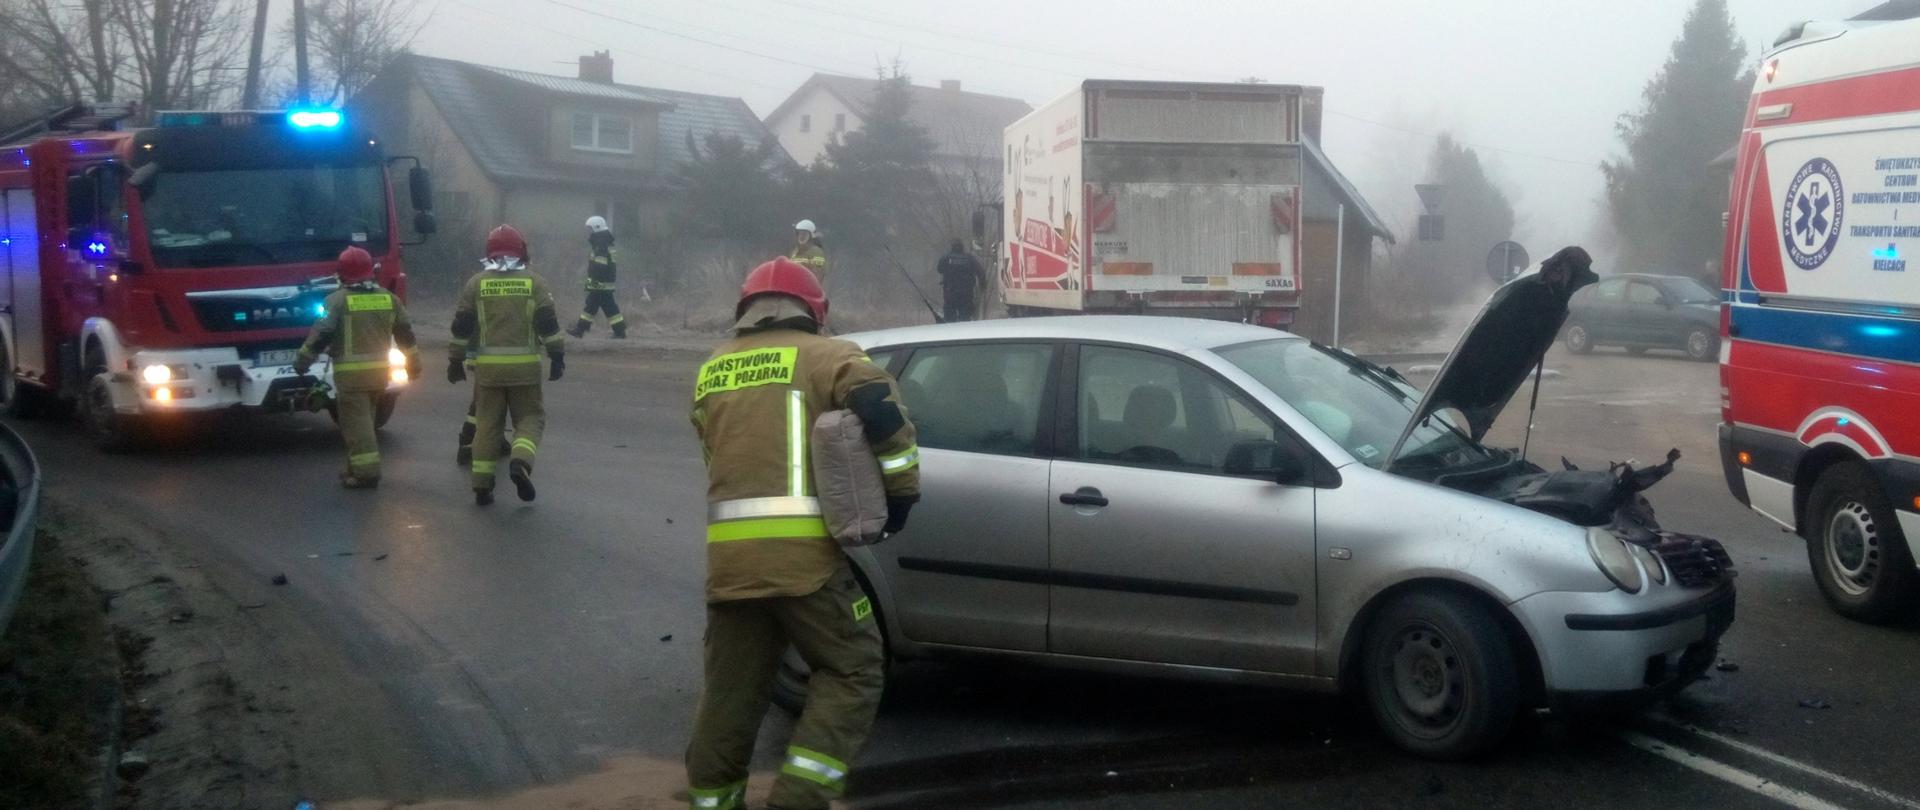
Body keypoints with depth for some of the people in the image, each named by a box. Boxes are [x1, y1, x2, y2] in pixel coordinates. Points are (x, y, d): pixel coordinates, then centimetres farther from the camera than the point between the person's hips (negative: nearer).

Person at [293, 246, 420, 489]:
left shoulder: (338, 300, -9)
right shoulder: (388, 299, 6)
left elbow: (321, 333, -11)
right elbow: (405, 333, 11)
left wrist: (302, 361, -1)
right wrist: (413, 363, 20)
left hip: (351, 372, -6)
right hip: (380, 371, 6)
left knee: (356, 423, -2)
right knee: (364, 420, 18)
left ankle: (366, 472, -6)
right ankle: (358, 468, 23)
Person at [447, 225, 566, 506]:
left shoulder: (476, 284, 4)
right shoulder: (534, 283, 1)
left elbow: (461, 326, 4)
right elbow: (548, 324, -5)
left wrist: (455, 361, 10)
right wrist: (557, 357, -1)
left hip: (488, 367, 1)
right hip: (525, 366, -1)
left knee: (487, 423, 9)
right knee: (530, 417, 10)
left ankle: (482, 486, 7)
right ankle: (520, 462, -17)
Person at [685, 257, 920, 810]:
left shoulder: (712, 372, 20)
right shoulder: (823, 355, 3)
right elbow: (880, 407, -11)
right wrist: (901, 490, 0)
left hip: (728, 555, 5)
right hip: (801, 550, -5)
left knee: (731, 687, 15)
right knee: (852, 671, 7)